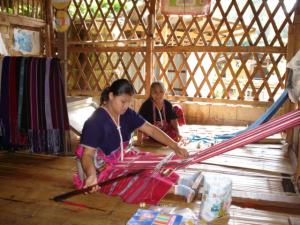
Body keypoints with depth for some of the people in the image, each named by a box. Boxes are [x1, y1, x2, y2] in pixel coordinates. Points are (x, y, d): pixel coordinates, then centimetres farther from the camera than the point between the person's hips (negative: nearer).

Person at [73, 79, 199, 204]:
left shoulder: (127, 114, -4)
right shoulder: (95, 122, -24)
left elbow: (151, 130, -5)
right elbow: (87, 154, -26)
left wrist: (175, 147, -14)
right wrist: (91, 175, -47)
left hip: (119, 160, 8)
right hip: (101, 170, -8)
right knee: (139, 180, -24)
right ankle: (176, 189, -21)